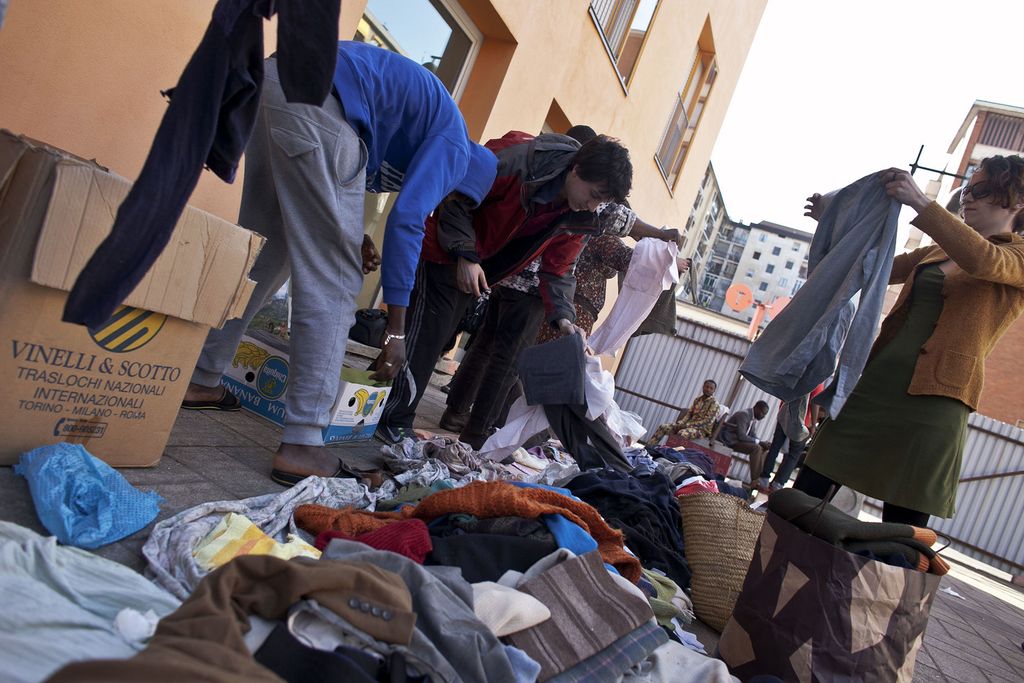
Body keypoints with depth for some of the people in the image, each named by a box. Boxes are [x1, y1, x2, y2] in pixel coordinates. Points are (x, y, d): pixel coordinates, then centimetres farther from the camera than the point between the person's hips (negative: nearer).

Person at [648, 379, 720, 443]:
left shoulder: (714, 402, -8)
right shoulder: (697, 399, 13)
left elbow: (707, 420, -16)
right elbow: (689, 413, 13)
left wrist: (687, 425, -20)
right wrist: (681, 423, -8)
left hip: (703, 429, -7)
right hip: (690, 424, 7)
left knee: (681, 434, -38)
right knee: (663, 427, -9)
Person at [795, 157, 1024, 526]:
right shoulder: (937, 252, 22)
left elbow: (982, 261, -20)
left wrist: (920, 202, -26)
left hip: (933, 397, -6)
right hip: (877, 376, 6)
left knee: (902, 523, -1)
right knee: (809, 488, 4)